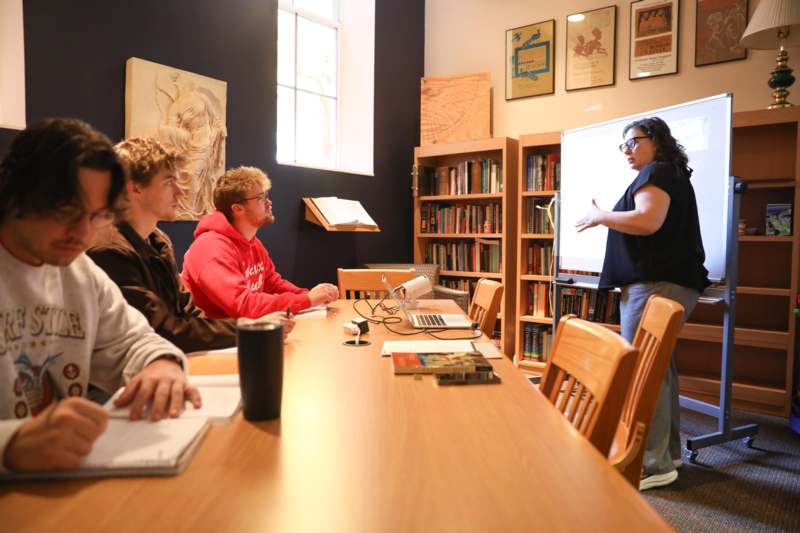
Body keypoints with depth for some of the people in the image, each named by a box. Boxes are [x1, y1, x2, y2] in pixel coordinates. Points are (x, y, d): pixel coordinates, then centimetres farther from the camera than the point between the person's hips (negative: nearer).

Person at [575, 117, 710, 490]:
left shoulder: (657, 172, -6)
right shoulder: (669, 176, 26)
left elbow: (648, 221, -22)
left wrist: (600, 216, -9)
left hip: (657, 284, -11)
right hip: (667, 281, 11)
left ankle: (654, 464, -4)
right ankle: (669, 451, 24)